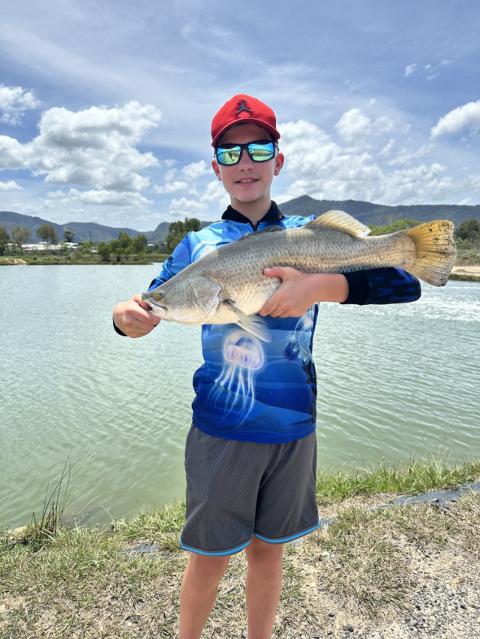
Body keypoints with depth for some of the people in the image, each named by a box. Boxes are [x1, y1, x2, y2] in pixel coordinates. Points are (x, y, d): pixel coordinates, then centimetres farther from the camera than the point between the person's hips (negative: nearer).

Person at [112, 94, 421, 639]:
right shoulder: (197, 245, 1)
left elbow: (403, 282, -10)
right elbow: (147, 313, 1)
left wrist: (319, 286, -27)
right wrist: (126, 317, -23)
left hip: (293, 426, 1)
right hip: (219, 429, -1)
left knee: (268, 552, 19)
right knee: (208, 560, 12)